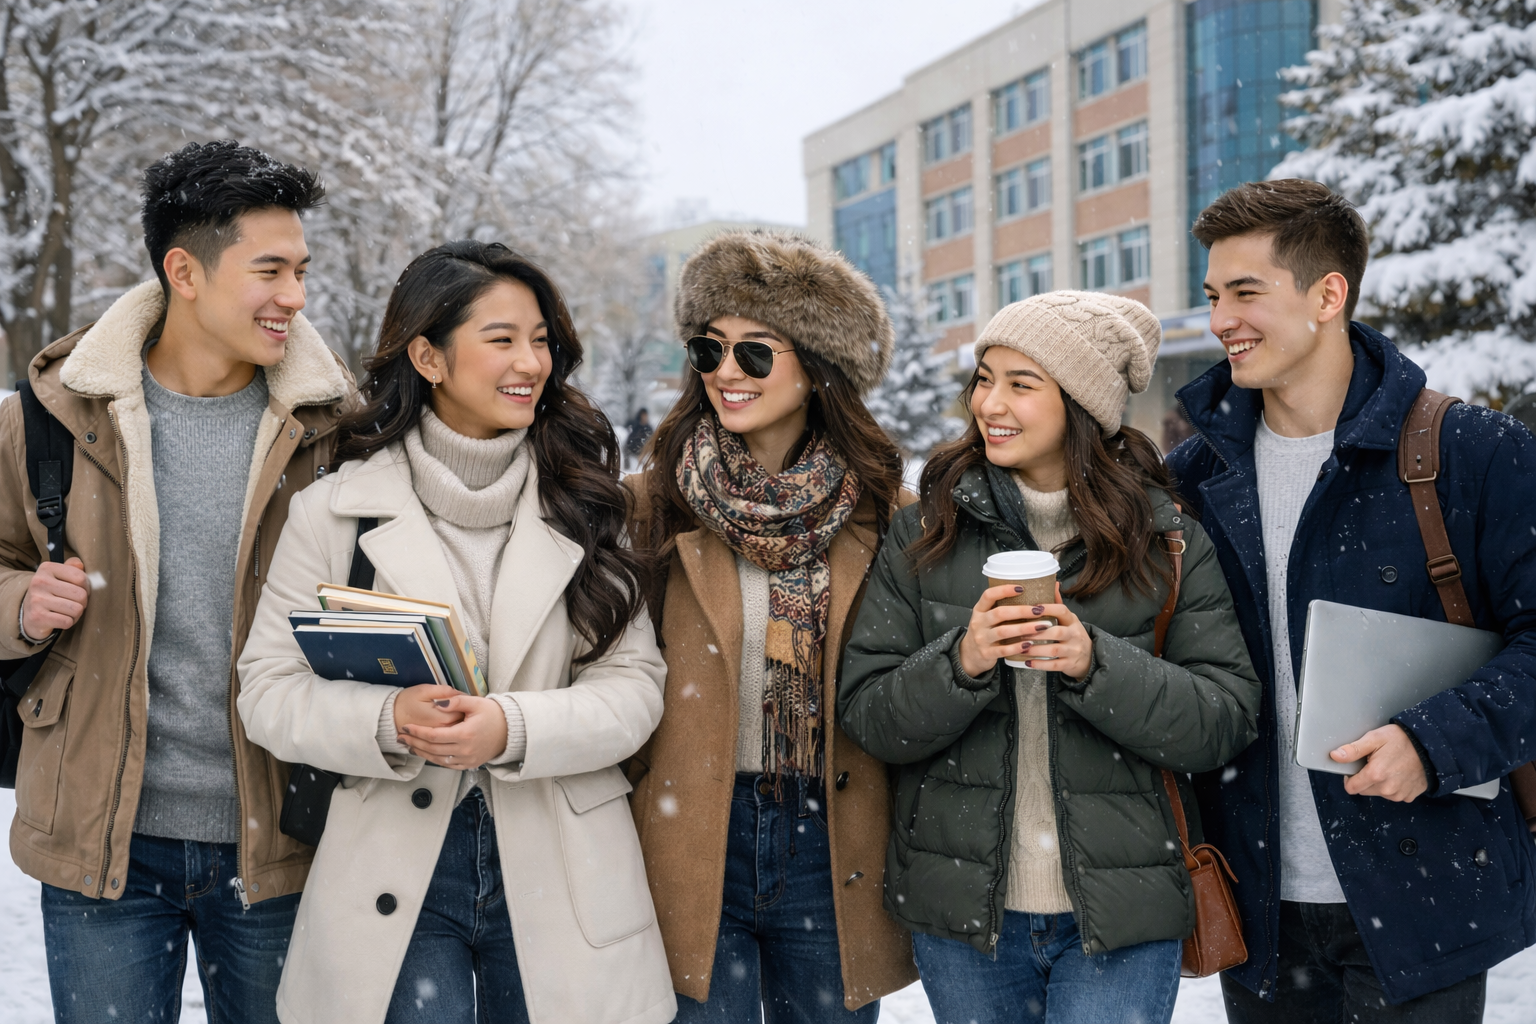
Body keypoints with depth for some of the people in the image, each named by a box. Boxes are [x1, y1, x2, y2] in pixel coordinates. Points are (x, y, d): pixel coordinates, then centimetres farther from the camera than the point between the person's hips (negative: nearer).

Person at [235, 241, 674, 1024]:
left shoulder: (583, 499, 4)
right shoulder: (335, 509, 1)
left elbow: (635, 684, -1)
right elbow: (269, 690, -2)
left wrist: (514, 729, -18)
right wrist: (387, 721, -21)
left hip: (561, 878, 2)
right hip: (394, 880, -1)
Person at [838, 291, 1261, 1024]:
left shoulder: (1167, 541, -1)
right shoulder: (924, 533, 2)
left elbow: (1227, 722, -6)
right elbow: (867, 715, -2)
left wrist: (1096, 665, -21)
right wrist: (962, 663, -20)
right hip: (962, 911, 2)